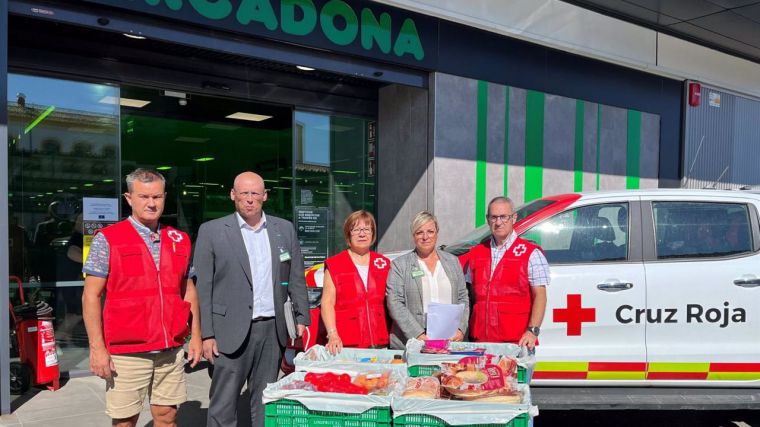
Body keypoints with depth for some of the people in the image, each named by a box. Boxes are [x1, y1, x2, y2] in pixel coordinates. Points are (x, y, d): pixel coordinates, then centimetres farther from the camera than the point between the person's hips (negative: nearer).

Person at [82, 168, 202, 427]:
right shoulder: (107, 240, -4)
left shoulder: (179, 241, 8)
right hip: (126, 352, -3)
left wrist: (196, 336, 8)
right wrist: (97, 347, -10)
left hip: (171, 350, 3)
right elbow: (91, 296, -5)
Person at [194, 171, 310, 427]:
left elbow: (297, 279, 11)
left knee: (266, 403, 12)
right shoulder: (211, 231, -2)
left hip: (272, 330, 3)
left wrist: (302, 319, 6)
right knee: (223, 406, 3)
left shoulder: (285, 229, 8)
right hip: (232, 332, -3)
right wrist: (207, 335, -7)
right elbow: (203, 288, -3)